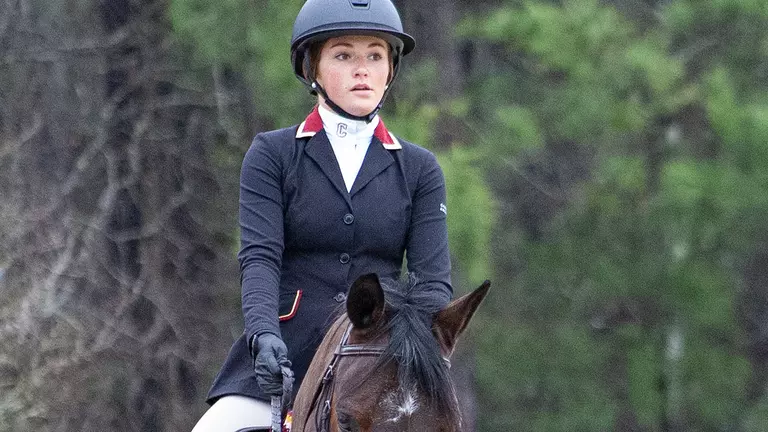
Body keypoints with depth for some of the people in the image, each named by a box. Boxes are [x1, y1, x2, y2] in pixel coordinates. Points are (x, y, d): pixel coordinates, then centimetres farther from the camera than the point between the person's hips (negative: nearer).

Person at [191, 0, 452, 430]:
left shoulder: (420, 170, 11)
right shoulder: (272, 156, 7)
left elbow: (433, 278, 2)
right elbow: (259, 257, -5)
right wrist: (263, 334, -25)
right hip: (279, 362, -1)